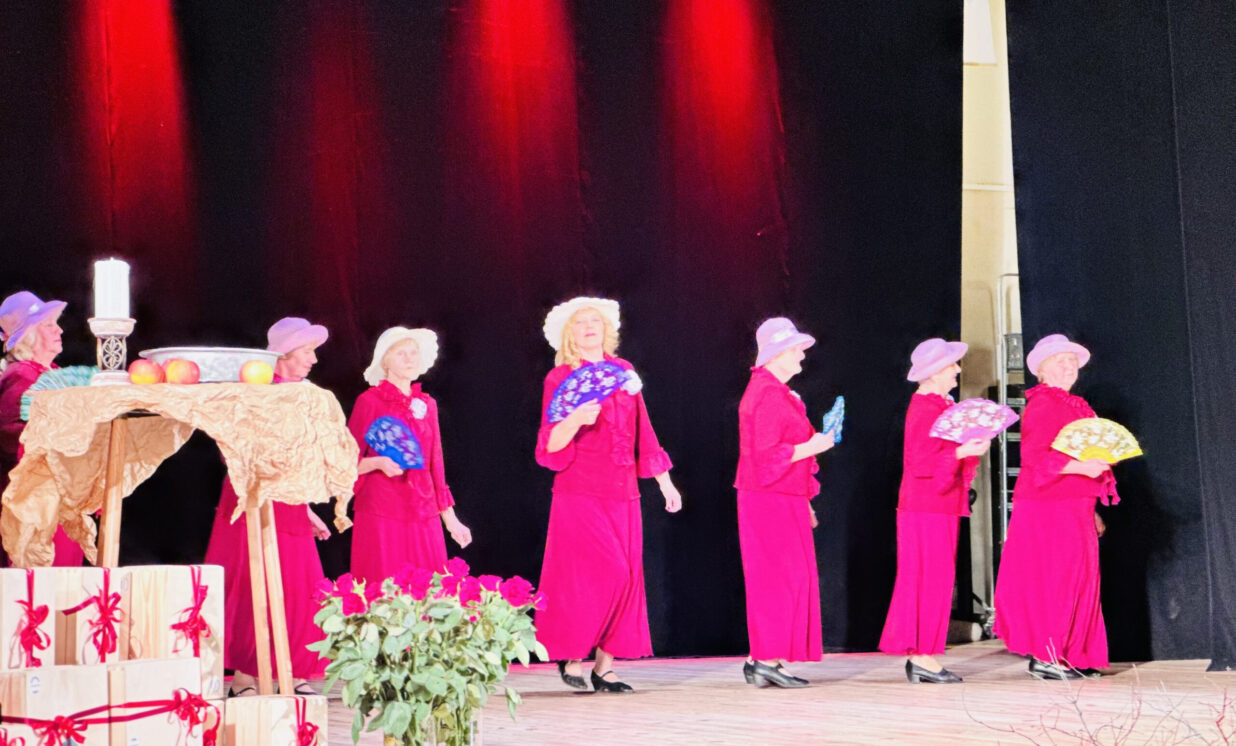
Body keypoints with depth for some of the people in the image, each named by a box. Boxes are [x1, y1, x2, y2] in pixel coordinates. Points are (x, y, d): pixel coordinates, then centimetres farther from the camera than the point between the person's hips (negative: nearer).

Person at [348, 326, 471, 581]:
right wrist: (378, 462, -19)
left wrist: (450, 518, 16)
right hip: (381, 515, -4)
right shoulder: (370, 402, 0)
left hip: (423, 515, 5)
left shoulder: (427, 404, 14)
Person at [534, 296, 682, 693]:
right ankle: (570, 655, 1)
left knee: (625, 577, 1)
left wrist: (664, 481, 16)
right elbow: (550, 446, -8)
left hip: (622, 495, 5)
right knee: (602, 574, -14)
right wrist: (576, 420, -27)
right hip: (580, 495, -5)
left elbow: (642, 433, 17)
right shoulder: (559, 378, -1)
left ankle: (605, 667, 6)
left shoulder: (623, 371, 13)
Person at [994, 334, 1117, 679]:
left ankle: (1069, 656, 13)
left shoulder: (1072, 407, 19)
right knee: (1052, 577, -8)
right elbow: (1035, 456, -20)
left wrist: (1090, 509, 23)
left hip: (1074, 509, 9)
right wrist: (1080, 467, -28)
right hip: (1047, 509, -9)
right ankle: (1044, 656, -4)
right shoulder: (1041, 406, -10)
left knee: (1078, 579, 8)